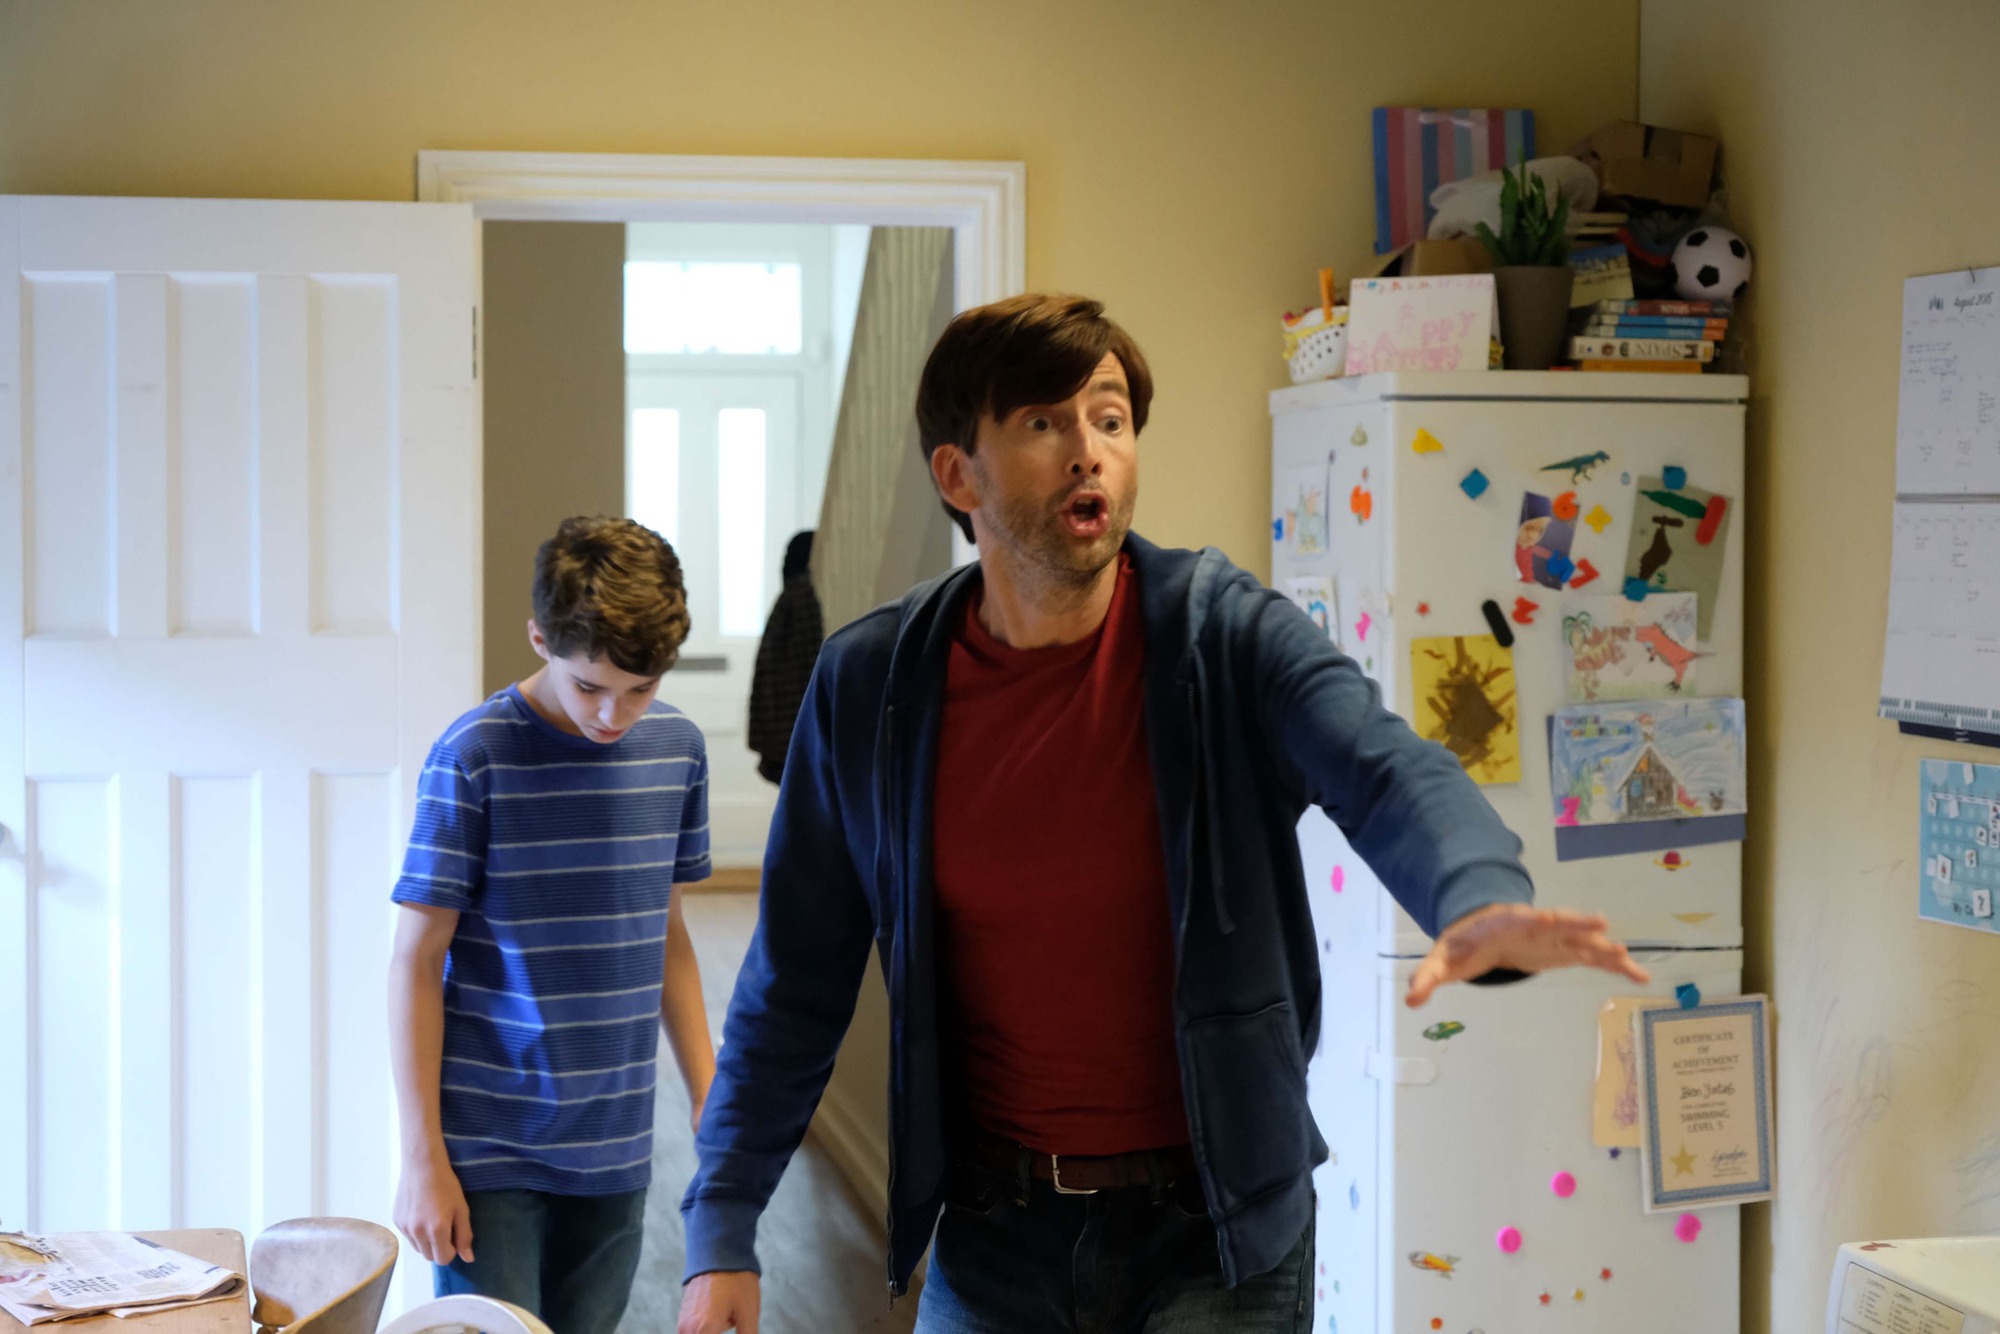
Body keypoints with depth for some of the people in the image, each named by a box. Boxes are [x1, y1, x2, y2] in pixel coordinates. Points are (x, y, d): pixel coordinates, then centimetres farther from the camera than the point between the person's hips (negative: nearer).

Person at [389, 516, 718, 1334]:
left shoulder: (678, 749, 4)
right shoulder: (474, 759, -11)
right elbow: (416, 962, -7)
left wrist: (710, 1102, 12)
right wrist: (423, 1157, -9)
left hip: (612, 1147, 4)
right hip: (488, 1145, -4)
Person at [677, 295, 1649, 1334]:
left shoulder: (1225, 634, -10)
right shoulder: (867, 687, -3)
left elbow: (1384, 773, -28)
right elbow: (796, 985, 2)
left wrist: (1481, 899, -51)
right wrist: (722, 1225, -3)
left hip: (1213, 1225, -2)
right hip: (993, 1232, 2)